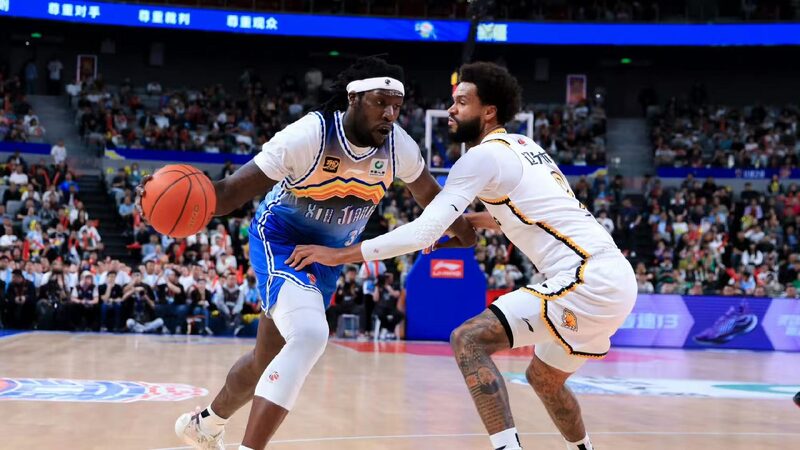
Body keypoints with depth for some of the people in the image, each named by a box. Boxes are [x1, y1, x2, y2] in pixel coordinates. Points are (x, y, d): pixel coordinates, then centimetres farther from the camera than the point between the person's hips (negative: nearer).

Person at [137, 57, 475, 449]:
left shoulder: (397, 144, -14)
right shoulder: (310, 135, -29)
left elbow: (427, 192, 9)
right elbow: (235, 189, -29)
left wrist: (461, 229, 24)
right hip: (280, 241, -6)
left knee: (269, 358, 20)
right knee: (309, 335, -33)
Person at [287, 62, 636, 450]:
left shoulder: (483, 156, -8)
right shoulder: (523, 146, 19)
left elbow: (422, 234, -14)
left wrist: (338, 255, -8)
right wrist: (470, 220, 28)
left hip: (588, 280, -9)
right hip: (615, 278, 9)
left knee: (469, 341, -13)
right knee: (544, 380, 27)